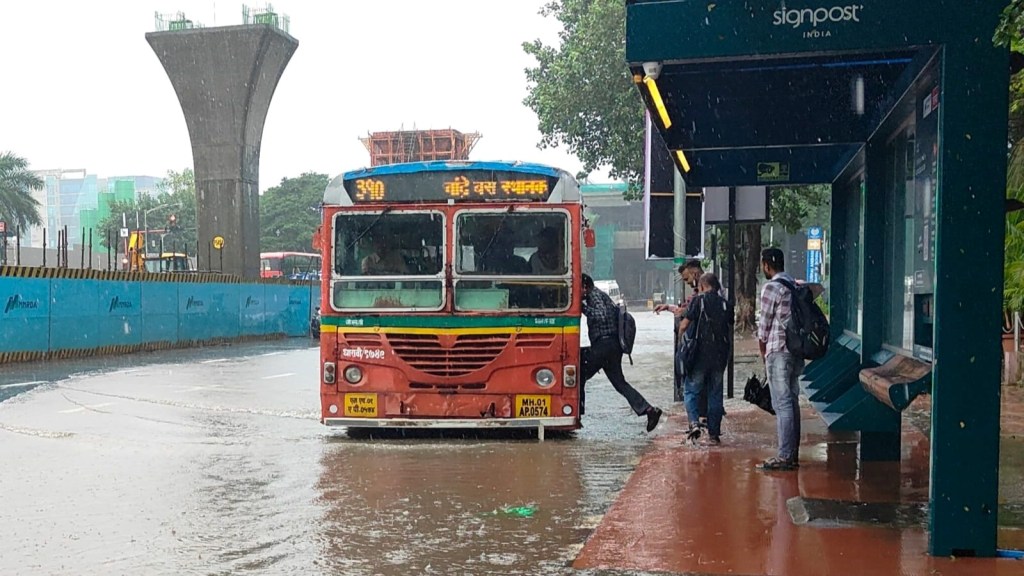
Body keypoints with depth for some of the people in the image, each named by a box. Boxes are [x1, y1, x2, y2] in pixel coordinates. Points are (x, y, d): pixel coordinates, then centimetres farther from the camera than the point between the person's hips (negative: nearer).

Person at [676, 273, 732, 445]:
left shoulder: (698, 300, -5)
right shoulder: (726, 304, 8)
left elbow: (684, 324, -8)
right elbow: (731, 330, 11)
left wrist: (680, 338, 9)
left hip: (700, 353, -4)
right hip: (720, 355, 4)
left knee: (691, 390, 7)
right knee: (715, 393, 11)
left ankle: (694, 422, -14)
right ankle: (714, 434, 11)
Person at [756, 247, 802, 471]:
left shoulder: (771, 287, -10)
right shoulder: (795, 285, 14)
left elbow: (764, 325, -7)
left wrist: (763, 353, 7)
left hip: (779, 351, -8)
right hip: (797, 351, 8)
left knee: (782, 403, -7)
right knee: (792, 401, 11)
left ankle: (785, 456, -6)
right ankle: (793, 454, 15)